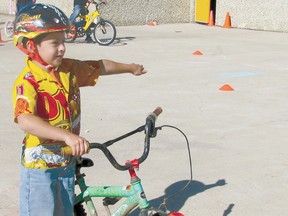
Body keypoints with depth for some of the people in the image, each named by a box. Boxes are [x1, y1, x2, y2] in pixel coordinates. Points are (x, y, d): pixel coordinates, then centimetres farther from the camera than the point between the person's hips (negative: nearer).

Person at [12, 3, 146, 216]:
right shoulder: (27, 81, -24)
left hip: (67, 161, 7)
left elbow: (100, 66, 16)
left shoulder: (70, 68, -2)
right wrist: (67, 136, -51)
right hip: (39, 166, -7)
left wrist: (130, 68, 30)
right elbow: (25, 120, -40)